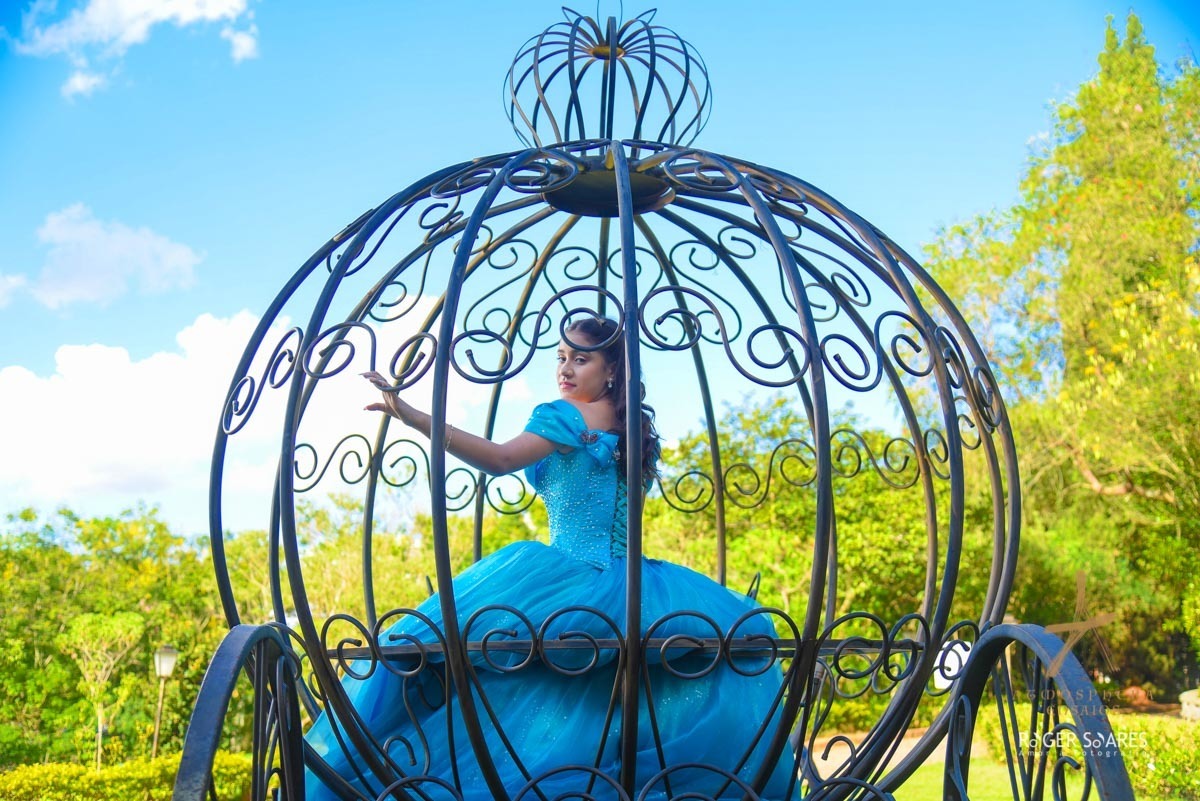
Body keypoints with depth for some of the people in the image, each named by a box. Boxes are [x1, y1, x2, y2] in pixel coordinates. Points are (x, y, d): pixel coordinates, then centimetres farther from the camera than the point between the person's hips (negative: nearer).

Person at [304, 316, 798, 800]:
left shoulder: (564, 415, -7)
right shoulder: (637, 426, 14)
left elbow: (501, 458, -25)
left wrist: (413, 417, -31)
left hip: (567, 578, -7)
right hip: (623, 587, 7)